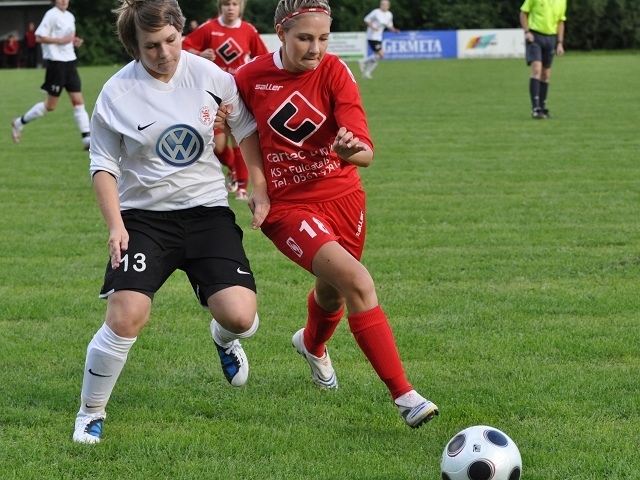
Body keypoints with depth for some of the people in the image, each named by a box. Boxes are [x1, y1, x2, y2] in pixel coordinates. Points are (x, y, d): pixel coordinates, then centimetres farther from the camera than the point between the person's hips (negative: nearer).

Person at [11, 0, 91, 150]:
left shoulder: (70, 17, 14)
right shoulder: (52, 15, -11)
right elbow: (39, 37, -15)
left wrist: (74, 41, 6)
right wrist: (60, 40, -20)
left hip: (70, 61, 7)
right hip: (56, 62, -7)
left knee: (78, 101, -1)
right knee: (51, 105, 1)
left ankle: (87, 139, -4)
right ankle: (20, 123, 18)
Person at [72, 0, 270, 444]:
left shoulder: (209, 76, -5)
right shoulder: (117, 95, -9)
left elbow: (246, 130, 11)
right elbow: (104, 165, 1)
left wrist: (260, 190, 6)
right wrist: (115, 225, -10)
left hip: (208, 210, 2)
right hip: (144, 216, -1)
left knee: (239, 315, -14)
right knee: (125, 317, -19)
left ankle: (225, 339, 27)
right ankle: (90, 413, 4)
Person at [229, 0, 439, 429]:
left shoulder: (334, 72, -10)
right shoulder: (250, 78, -10)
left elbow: (366, 153, -19)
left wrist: (352, 150, -42)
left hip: (342, 198, 3)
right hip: (287, 206, -3)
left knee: (333, 293, 23)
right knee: (357, 282, -24)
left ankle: (312, 344, 62)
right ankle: (404, 396, -22)